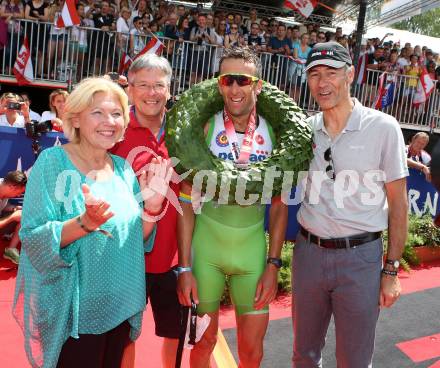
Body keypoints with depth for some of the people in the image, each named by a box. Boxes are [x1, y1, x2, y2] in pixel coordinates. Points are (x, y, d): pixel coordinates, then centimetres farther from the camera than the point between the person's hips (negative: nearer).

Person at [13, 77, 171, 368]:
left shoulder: (124, 168, 2)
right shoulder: (53, 162, -13)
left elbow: (137, 239, 6)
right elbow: (33, 238, -18)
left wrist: (152, 205, -12)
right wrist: (85, 223, -34)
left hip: (121, 307, 6)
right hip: (73, 312, -5)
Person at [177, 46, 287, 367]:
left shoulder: (274, 135, -2)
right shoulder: (204, 130, -7)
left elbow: (279, 206, 3)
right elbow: (187, 201, -5)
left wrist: (273, 265, -2)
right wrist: (184, 266, -8)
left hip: (252, 248, 1)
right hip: (206, 245, -1)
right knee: (204, 341, 14)